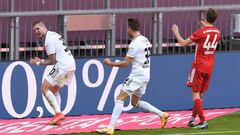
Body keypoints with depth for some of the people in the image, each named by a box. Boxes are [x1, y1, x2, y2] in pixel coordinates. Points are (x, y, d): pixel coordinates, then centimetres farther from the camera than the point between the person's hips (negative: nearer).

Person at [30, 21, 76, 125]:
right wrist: (41, 61, 17)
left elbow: (52, 61, -12)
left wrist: (39, 63, 0)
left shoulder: (49, 40, -12)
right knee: (54, 89, 20)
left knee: (45, 88, -5)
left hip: (62, 66, -10)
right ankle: (58, 118, 13)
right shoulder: (54, 35, 19)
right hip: (71, 65, 10)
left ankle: (58, 113, -12)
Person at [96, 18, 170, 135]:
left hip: (137, 76, -9)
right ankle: (162, 114, 19)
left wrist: (110, 63, -4)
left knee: (119, 99, -9)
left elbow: (125, 63, -15)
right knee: (135, 102, 21)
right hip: (145, 76, 9)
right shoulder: (145, 40, 12)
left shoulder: (135, 44, -16)